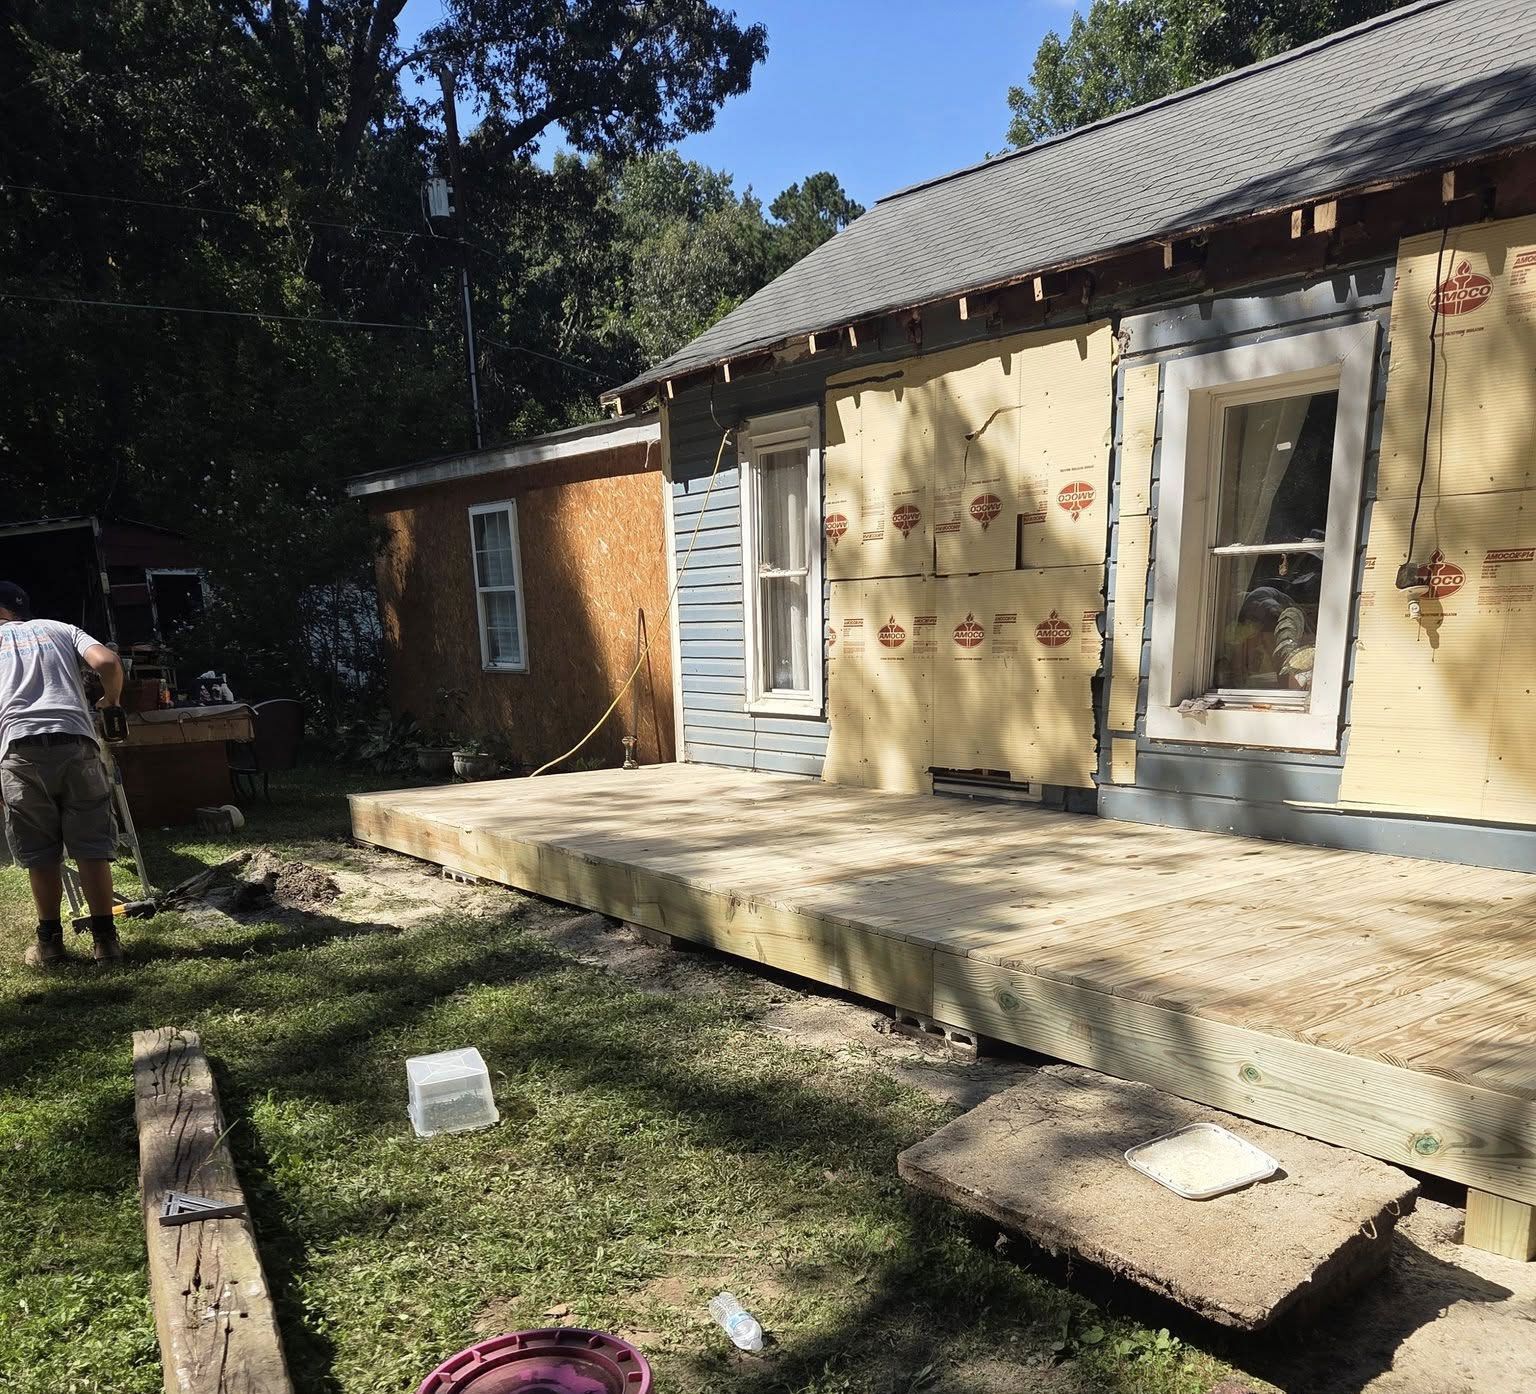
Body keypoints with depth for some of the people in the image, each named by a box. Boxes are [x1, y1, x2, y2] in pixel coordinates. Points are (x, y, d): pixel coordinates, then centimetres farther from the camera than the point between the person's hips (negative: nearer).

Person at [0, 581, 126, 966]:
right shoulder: (59, 628, 22)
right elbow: (108, 663, 5)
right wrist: (111, 701, 23)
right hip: (74, 741, 1)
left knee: (40, 854, 9)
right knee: (91, 846, 6)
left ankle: (50, 942, 16)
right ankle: (104, 940, 9)